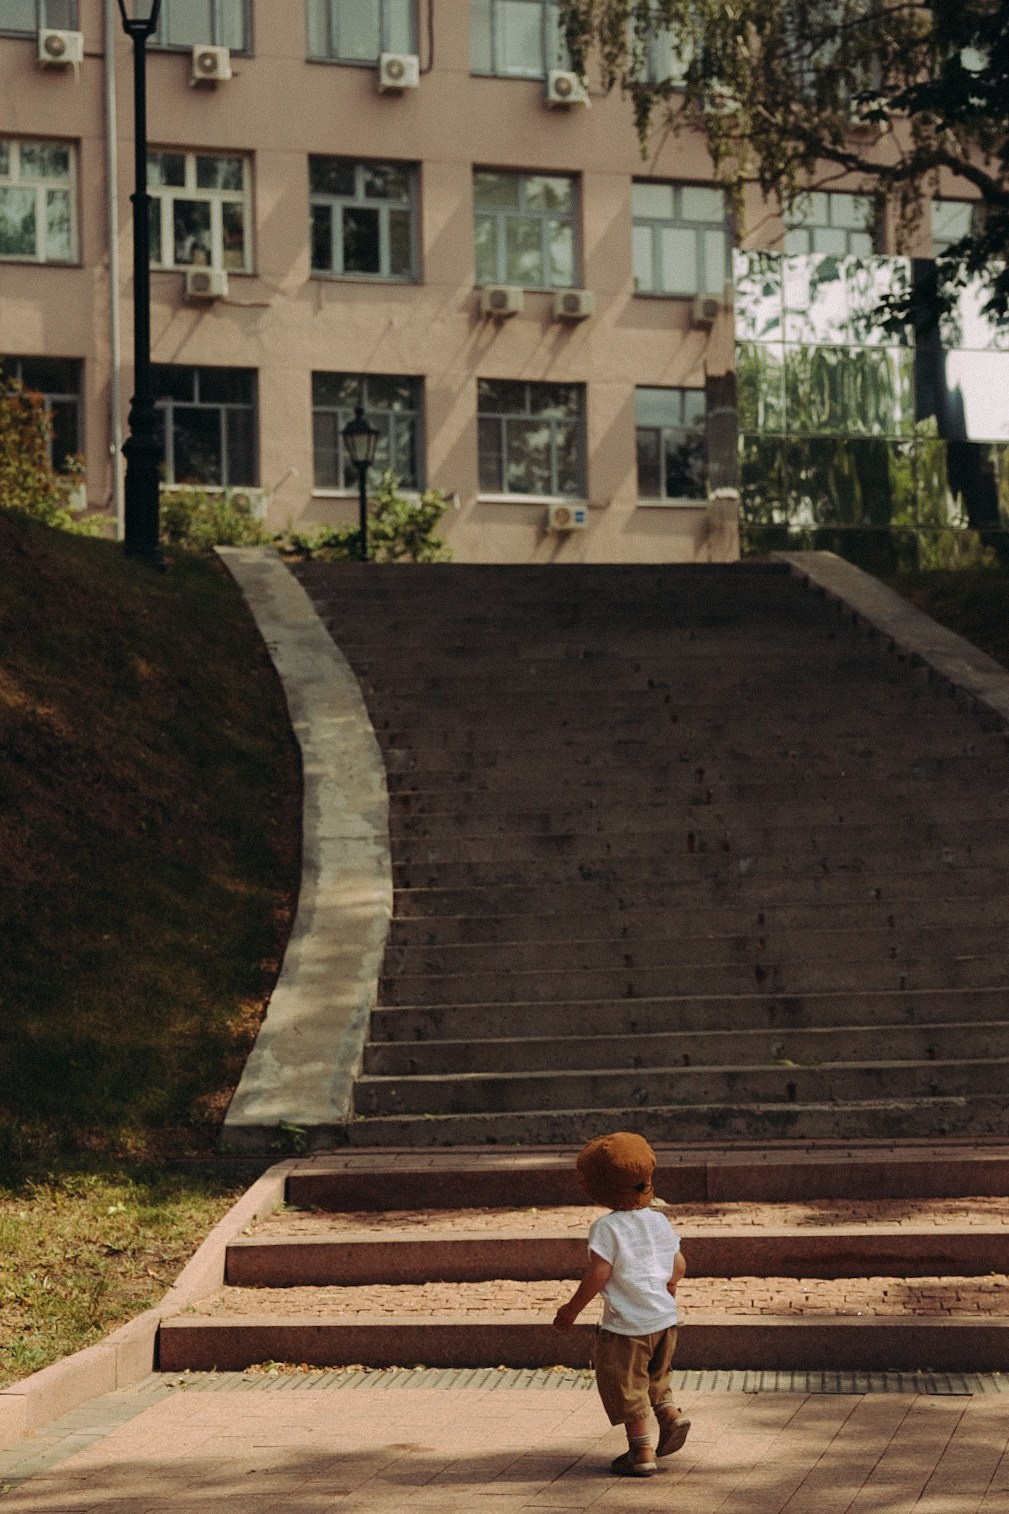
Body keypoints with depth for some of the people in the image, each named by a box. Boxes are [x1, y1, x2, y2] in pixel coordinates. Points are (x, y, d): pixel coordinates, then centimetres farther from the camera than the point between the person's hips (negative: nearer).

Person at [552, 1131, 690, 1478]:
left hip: (626, 1325, -7)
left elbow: (598, 1275, -18)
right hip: (665, 1319, 7)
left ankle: (641, 1452, 8)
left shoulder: (606, 1227, -14)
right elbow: (678, 1266, 10)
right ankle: (670, 1413, 6)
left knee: (625, 1385, 6)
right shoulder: (659, 1219, 6)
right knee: (654, 1375, 27)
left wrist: (571, 1309, -7)